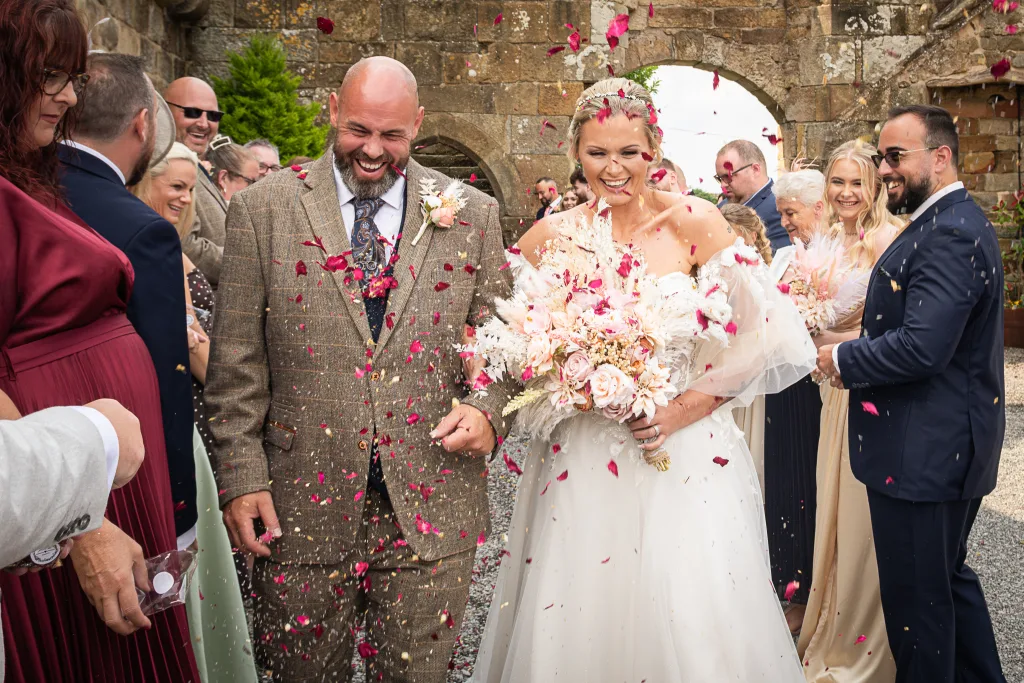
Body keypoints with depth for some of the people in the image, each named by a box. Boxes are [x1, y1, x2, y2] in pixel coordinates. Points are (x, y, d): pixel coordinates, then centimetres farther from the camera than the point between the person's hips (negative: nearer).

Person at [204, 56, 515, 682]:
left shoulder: (473, 215, 4)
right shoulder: (263, 210, 0)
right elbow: (237, 361, 0)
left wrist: (487, 409, -9)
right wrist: (242, 475, -4)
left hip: (431, 508, 1)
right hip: (302, 507, 0)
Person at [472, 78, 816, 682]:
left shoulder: (694, 222, -5)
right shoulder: (552, 236, 0)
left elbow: (759, 336, -3)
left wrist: (682, 411, -13)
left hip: (686, 455, -1)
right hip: (581, 461, 1)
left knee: (695, 629, 0)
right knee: (574, 624, 6)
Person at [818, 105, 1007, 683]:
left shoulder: (950, 235, -22)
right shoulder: (955, 222, 12)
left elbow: (922, 348, -30)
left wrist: (843, 359, -15)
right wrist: (857, 354, 6)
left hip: (925, 452, -11)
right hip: (957, 444, 11)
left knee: (916, 598, 2)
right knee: (950, 576, 24)